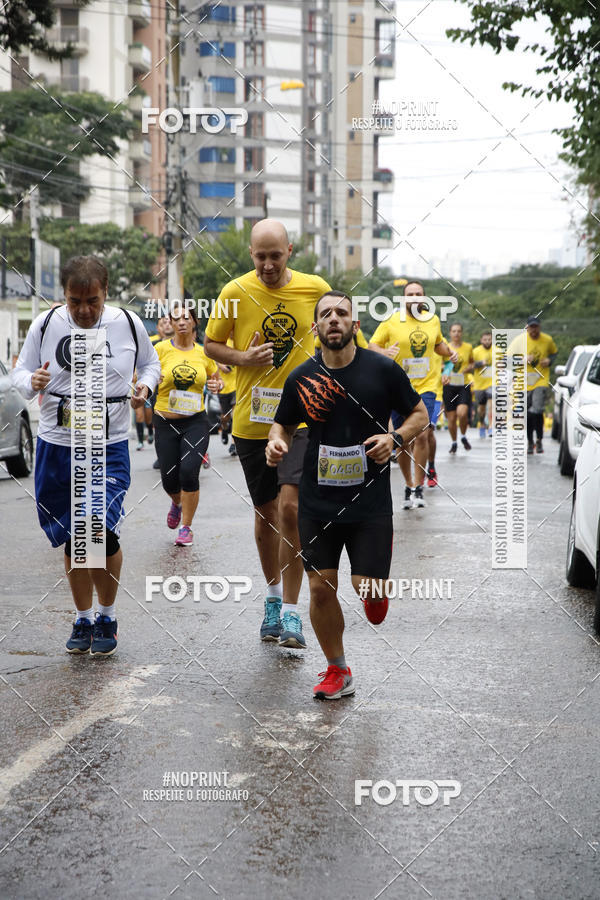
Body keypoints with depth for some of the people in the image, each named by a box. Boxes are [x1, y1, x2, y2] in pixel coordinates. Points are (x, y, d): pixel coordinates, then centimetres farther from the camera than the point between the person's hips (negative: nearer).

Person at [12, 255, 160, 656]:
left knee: (104, 532, -11)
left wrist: (146, 386, -8)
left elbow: (151, 363, 14)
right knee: (74, 538, 10)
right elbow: (20, 371, 6)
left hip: (110, 447, -1)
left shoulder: (128, 324, -3)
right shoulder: (45, 325, -3)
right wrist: (33, 382, -17)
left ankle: (107, 617, 13)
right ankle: (83, 619, 27)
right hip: (57, 446, 2)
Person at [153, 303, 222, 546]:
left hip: (196, 422, 0)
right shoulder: (161, 349, -2)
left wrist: (217, 385, -5)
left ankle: (186, 527, 3)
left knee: (189, 472, -15)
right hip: (166, 423, 0)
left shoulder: (203, 353, 3)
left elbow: (216, 379, 19)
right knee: (169, 478, 2)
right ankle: (177, 503, 41)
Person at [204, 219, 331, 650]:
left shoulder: (316, 288, -2)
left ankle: (291, 611, -5)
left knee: (291, 506, -15)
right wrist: (243, 358, -11)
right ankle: (274, 594, 34)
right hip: (252, 420, 1)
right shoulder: (235, 292, -4)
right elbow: (211, 344, 7)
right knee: (265, 510, 12)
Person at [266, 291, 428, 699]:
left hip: (371, 501, -2)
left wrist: (395, 438, -13)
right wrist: (277, 442, -7)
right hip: (318, 502, 2)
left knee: (368, 587, -8)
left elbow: (420, 413, 6)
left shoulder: (383, 369, -4)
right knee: (321, 588, 2)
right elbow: (284, 423, 16)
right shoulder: (301, 378, 1)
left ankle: (375, 593, 32)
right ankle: (338, 672, 21)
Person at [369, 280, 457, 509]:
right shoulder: (391, 321, -3)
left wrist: (449, 352, 4)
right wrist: (385, 352, -20)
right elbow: (372, 345, 1)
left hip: (426, 387, 1)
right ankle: (409, 486, 24)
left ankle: (418, 488, -6)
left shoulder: (433, 320, 7)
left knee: (421, 435, -15)